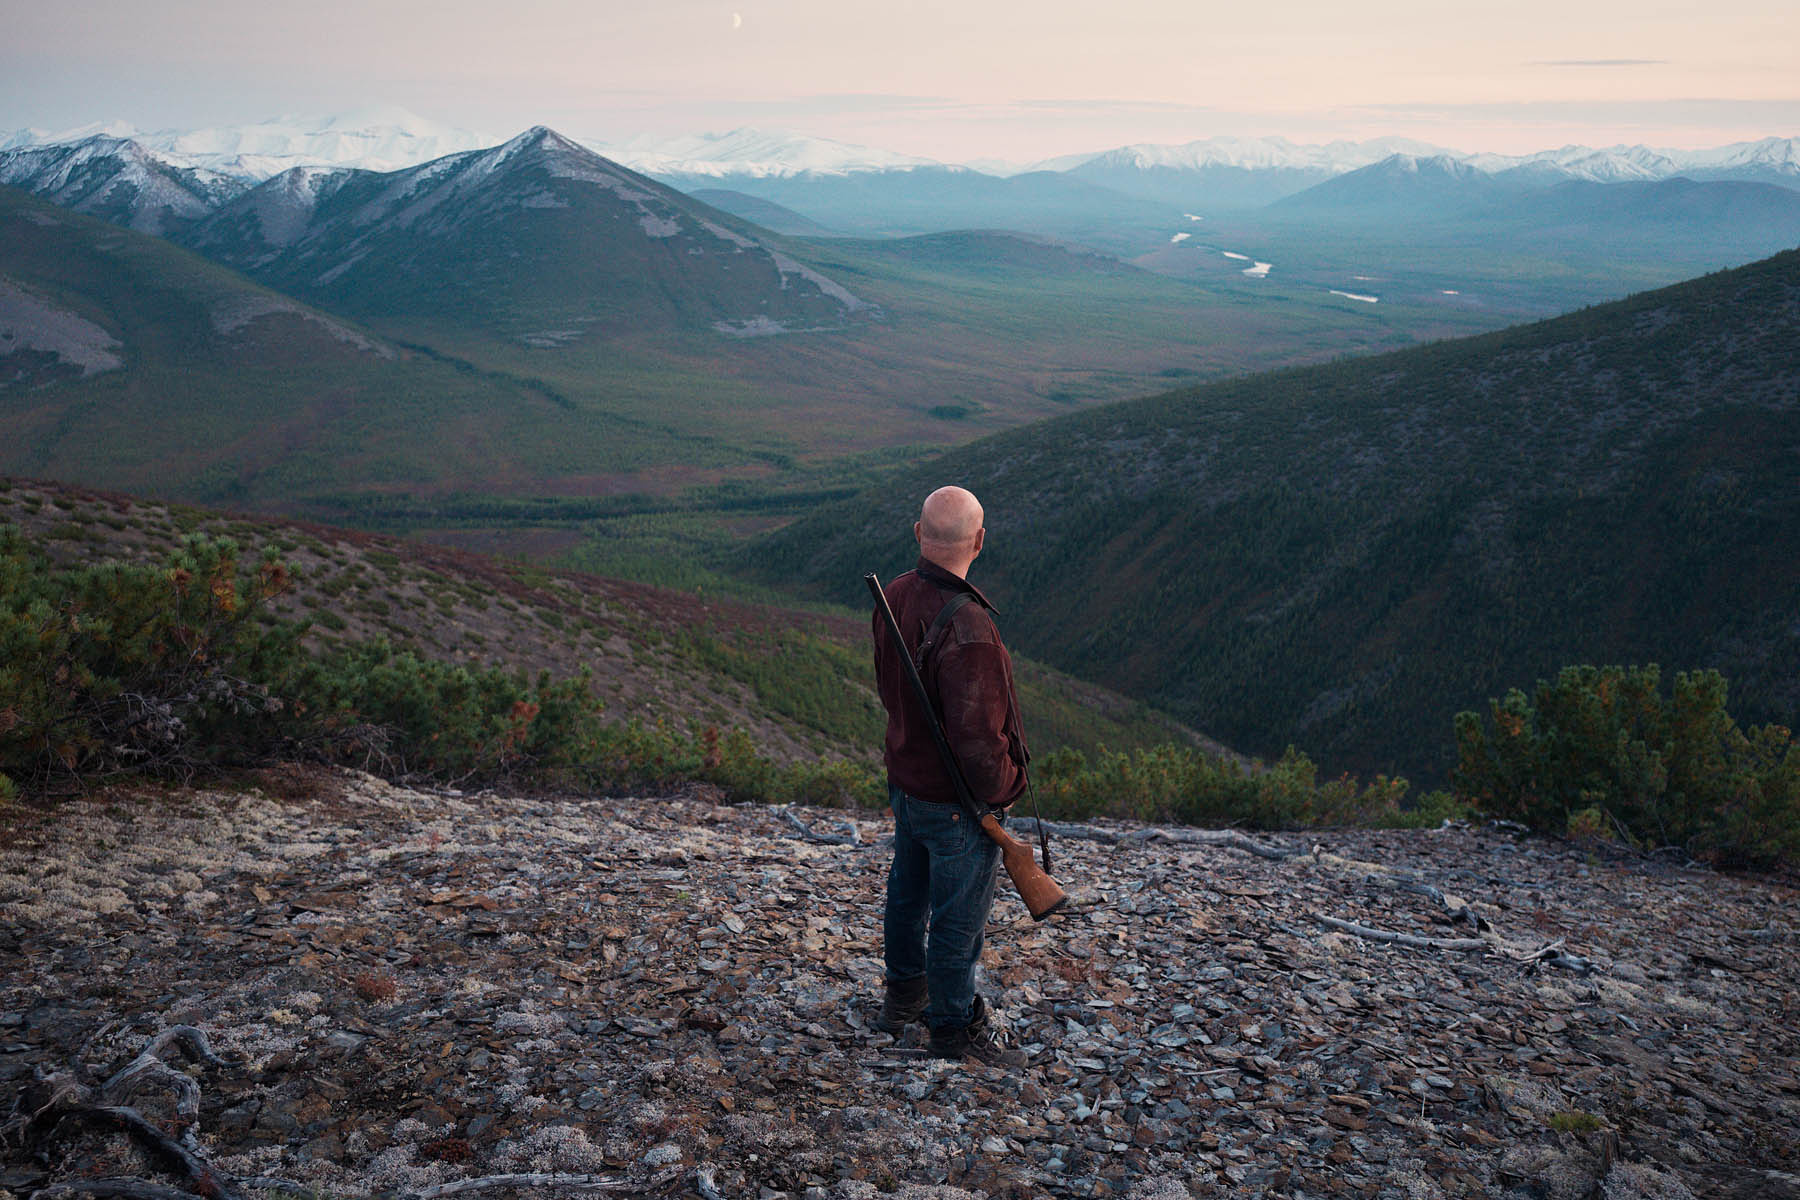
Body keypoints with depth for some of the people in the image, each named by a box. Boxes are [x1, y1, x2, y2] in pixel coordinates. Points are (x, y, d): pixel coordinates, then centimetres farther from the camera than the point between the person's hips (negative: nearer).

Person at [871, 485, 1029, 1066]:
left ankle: (903, 995, 47)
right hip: (957, 802, -8)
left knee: (908, 893, 26)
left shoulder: (894, 597, -7)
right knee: (957, 916, 12)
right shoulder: (967, 630, -34)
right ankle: (955, 1027, 31)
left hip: (905, 776, 8)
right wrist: (1001, 788, -13)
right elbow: (978, 739, -32)